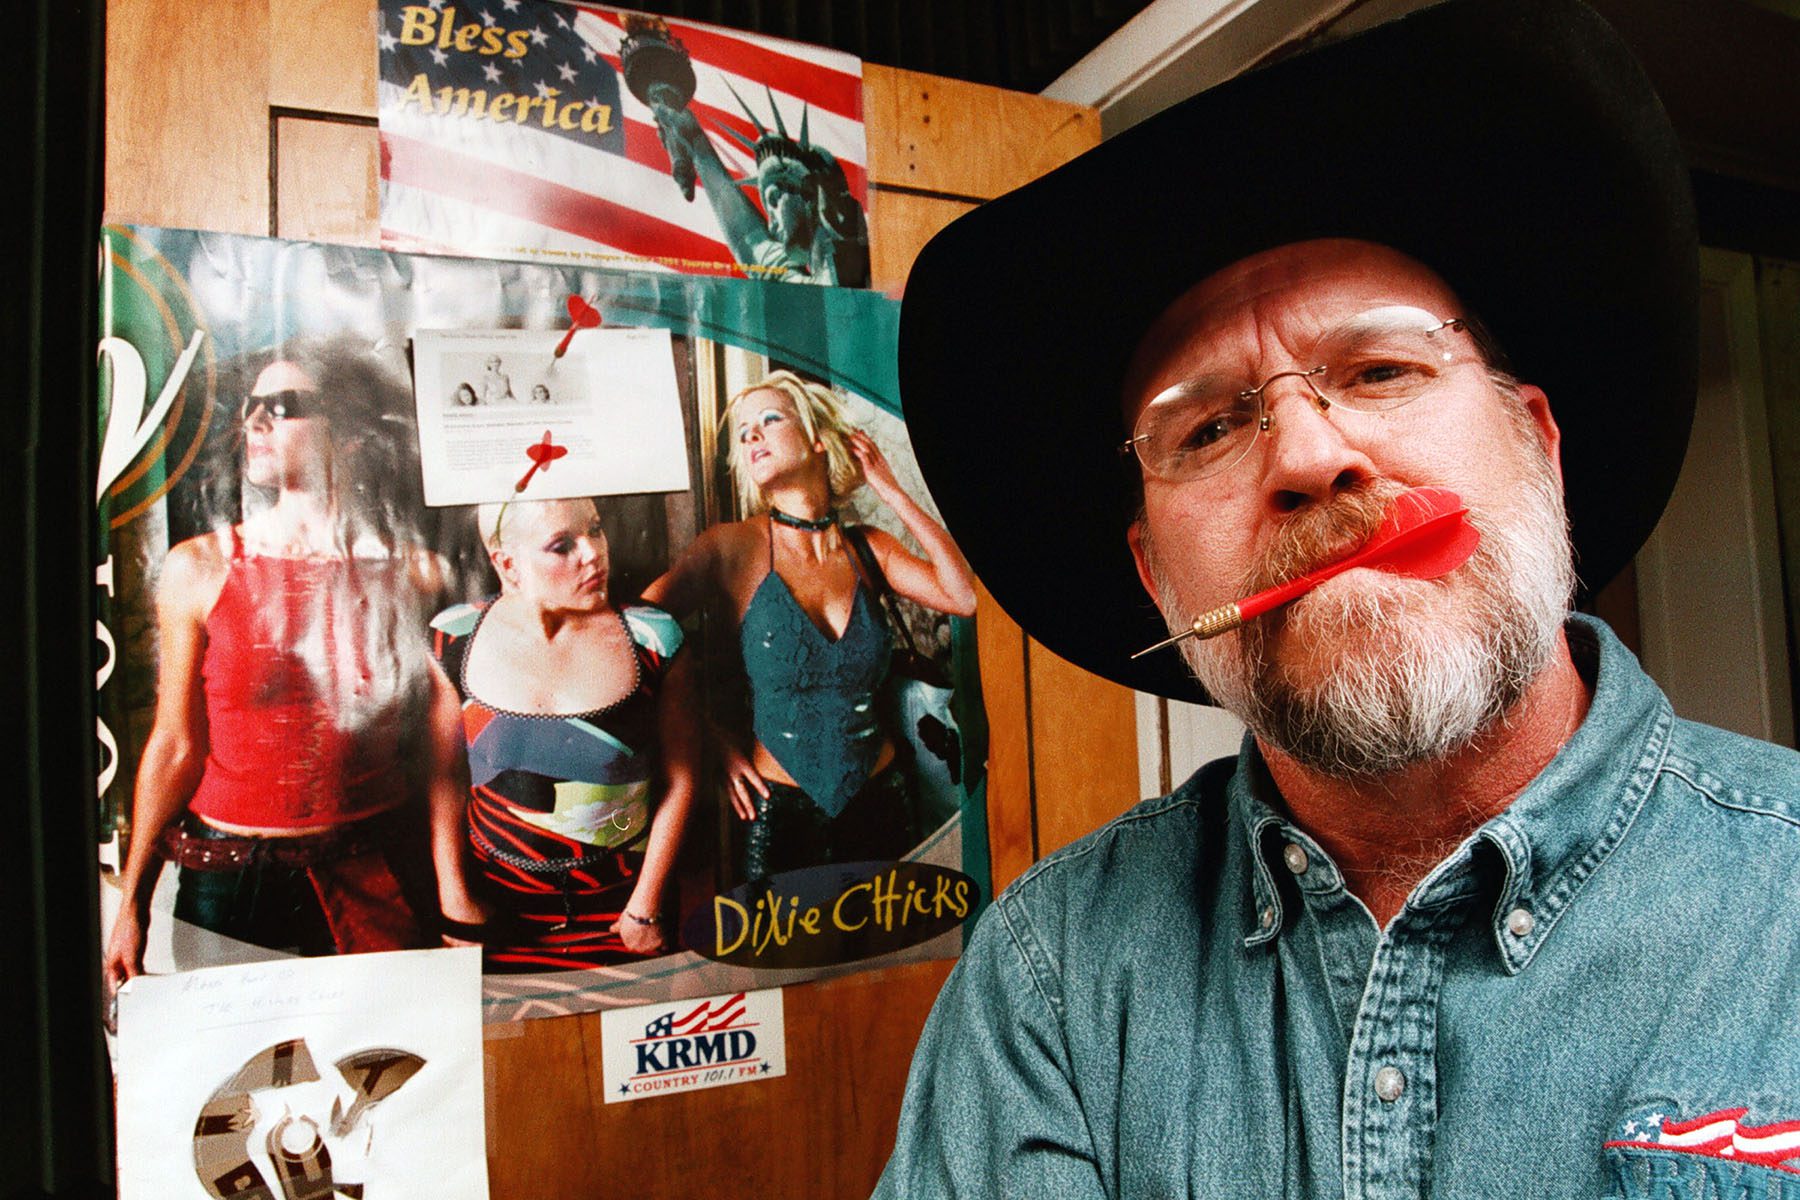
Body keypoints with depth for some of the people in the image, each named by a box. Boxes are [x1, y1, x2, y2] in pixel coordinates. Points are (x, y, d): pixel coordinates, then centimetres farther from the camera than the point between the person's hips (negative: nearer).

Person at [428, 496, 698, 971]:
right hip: (500, 906, 1)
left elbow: (679, 780, -5)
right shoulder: (457, 640, -7)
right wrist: (454, 896, 0)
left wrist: (647, 905, -4)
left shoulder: (651, 639, -10)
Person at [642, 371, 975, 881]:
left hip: (879, 800, 3)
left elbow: (963, 596, -13)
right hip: (778, 806, -3)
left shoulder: (868, 547, 1)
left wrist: (890, 491, -8)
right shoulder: (734, 546, -9)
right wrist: (714, 739, -8)